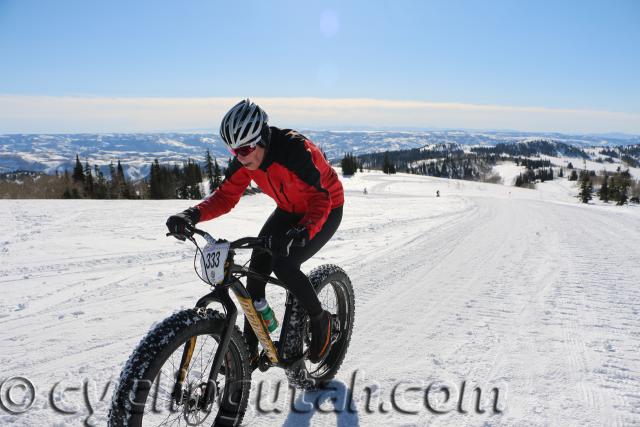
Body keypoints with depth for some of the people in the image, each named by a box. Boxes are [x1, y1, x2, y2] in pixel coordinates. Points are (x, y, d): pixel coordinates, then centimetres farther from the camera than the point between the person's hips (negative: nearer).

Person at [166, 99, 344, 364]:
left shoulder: (296, 150, -34)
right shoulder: (244, 159, -15)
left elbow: (321, 199, -37)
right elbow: (225, 196, -13)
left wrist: (302, 233, -55)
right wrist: (192, 215, -31)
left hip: (326, 210, -6)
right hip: (289, 210, 7)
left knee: (283, 264, -24)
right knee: (257, 266, -9)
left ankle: (320, 320, 2)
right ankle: (249, 349, 3)